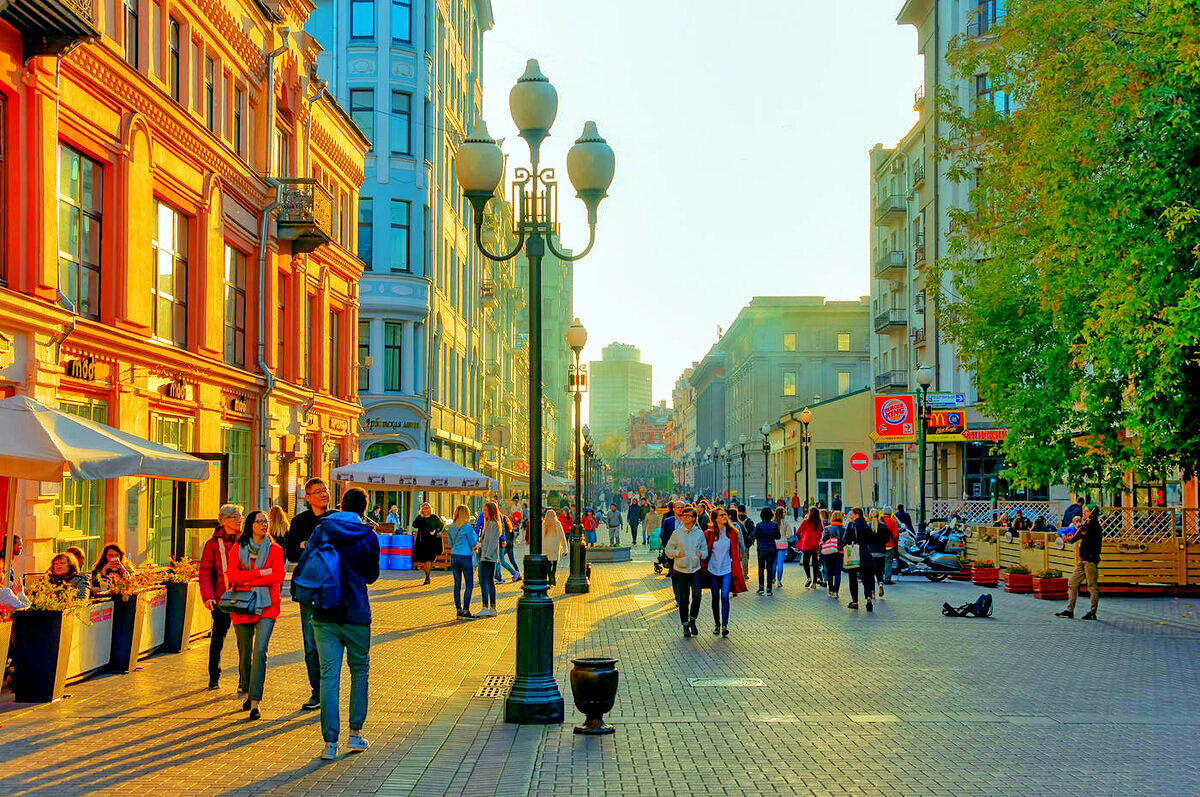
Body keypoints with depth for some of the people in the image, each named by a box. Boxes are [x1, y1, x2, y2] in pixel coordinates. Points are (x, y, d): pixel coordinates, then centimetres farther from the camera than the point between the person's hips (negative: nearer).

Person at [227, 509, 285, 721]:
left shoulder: (275, 549, 5)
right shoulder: (238, 548, 9)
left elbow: (278, 576, -9)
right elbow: (232, 574, -5)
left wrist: (248, 581, -10)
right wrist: (261, 572, -13)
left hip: (266, 606, -2)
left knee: (260, 651, -15)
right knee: (245, 653, 7)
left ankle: (255, 701, -17)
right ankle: (247, 692, 29)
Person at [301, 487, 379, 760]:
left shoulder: (321, 531, 0)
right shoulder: (369, 537, -2)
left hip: (325, 615, 1)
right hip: (356, 614, -1)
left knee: (329, 674, 1)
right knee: (359, 670, 16)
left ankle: (330, 742, -2)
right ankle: (355, 734, 18)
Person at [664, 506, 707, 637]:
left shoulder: (700, 533, 3)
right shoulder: (676, 533, 0)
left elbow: (705, 550, 11)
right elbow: (668, 550, 5)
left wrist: (701, 554, -11)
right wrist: (677, 553, -14)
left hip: (695, 570, 0)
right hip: (680, 571, 0)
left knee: (697, 595, -17)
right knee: (683, 599, 5)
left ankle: (692, 620, 3)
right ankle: (685, 625, 17)